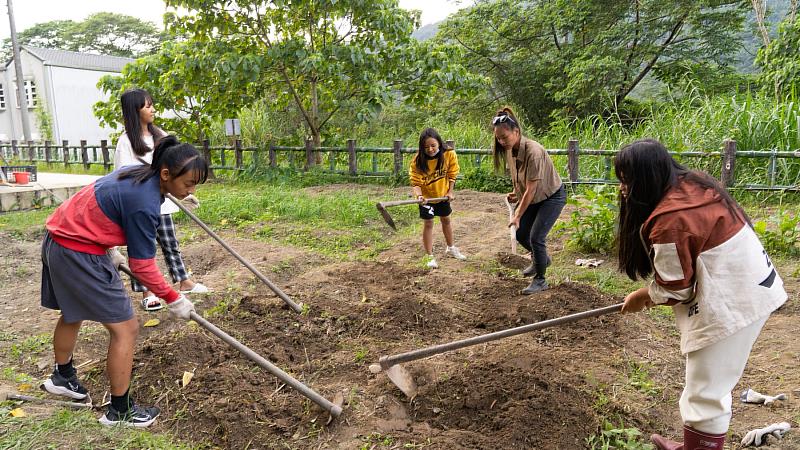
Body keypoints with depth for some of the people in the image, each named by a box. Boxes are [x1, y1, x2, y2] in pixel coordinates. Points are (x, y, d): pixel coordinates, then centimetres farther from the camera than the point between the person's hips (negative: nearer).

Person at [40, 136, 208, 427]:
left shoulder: (137, 173, 0)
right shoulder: (144, 204, -27)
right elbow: (142, 266, -20)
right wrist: (173, 299, -9)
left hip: (59, 238, 10)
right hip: (79, 255, -10)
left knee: (73, 313, 30)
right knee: (125, 328, -2)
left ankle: (62, 377, 55)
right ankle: (120, 411, 11)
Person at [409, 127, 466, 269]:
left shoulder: (449, 155, -21)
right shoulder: (418, 161, -25)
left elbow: (452, 175, -8)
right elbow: (415, 182, -24)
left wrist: (450, 192, -10)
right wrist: (419, 195, -41)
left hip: (442, 194, 3)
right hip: (426, 196, -3)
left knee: (446, 220, 19)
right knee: (428, 223, -3)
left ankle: (450, 248, 40)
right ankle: (429, 256, 8)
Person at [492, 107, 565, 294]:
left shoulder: (533, 151, -33)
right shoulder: (510, 149, -8)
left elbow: (531, 189, -29)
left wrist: (518, 216, -24)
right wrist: (515, 193, -7)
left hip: (552, 197, -8)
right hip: (533, 198, 8)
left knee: (536, 237, -12)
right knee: (520, 233, 9)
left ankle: (540, 280, 8)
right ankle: (541, 259, 37)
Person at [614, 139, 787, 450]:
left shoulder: (669, 222, -27)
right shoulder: (690, 184, 3)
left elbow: (674, 288, -15)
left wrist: (642, 298, 4)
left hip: (732, 301, -10)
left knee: (705, 391, 2)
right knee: (707, 385, 21)